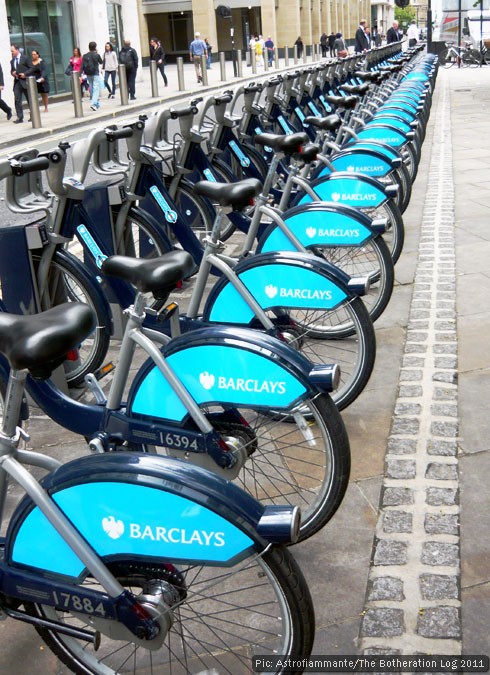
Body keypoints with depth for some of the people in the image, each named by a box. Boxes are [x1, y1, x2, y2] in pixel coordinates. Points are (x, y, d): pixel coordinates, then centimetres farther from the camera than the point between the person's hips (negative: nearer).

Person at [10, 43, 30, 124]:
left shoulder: (25, 58, -2)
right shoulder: (12, 61, 13)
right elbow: (11, 71, 21)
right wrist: (13, 73, -1)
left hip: (25, 81, -4)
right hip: (17, 82, 4)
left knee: (30, 99, 6)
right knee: (17, 100, -6)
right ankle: (20, 118, -6)